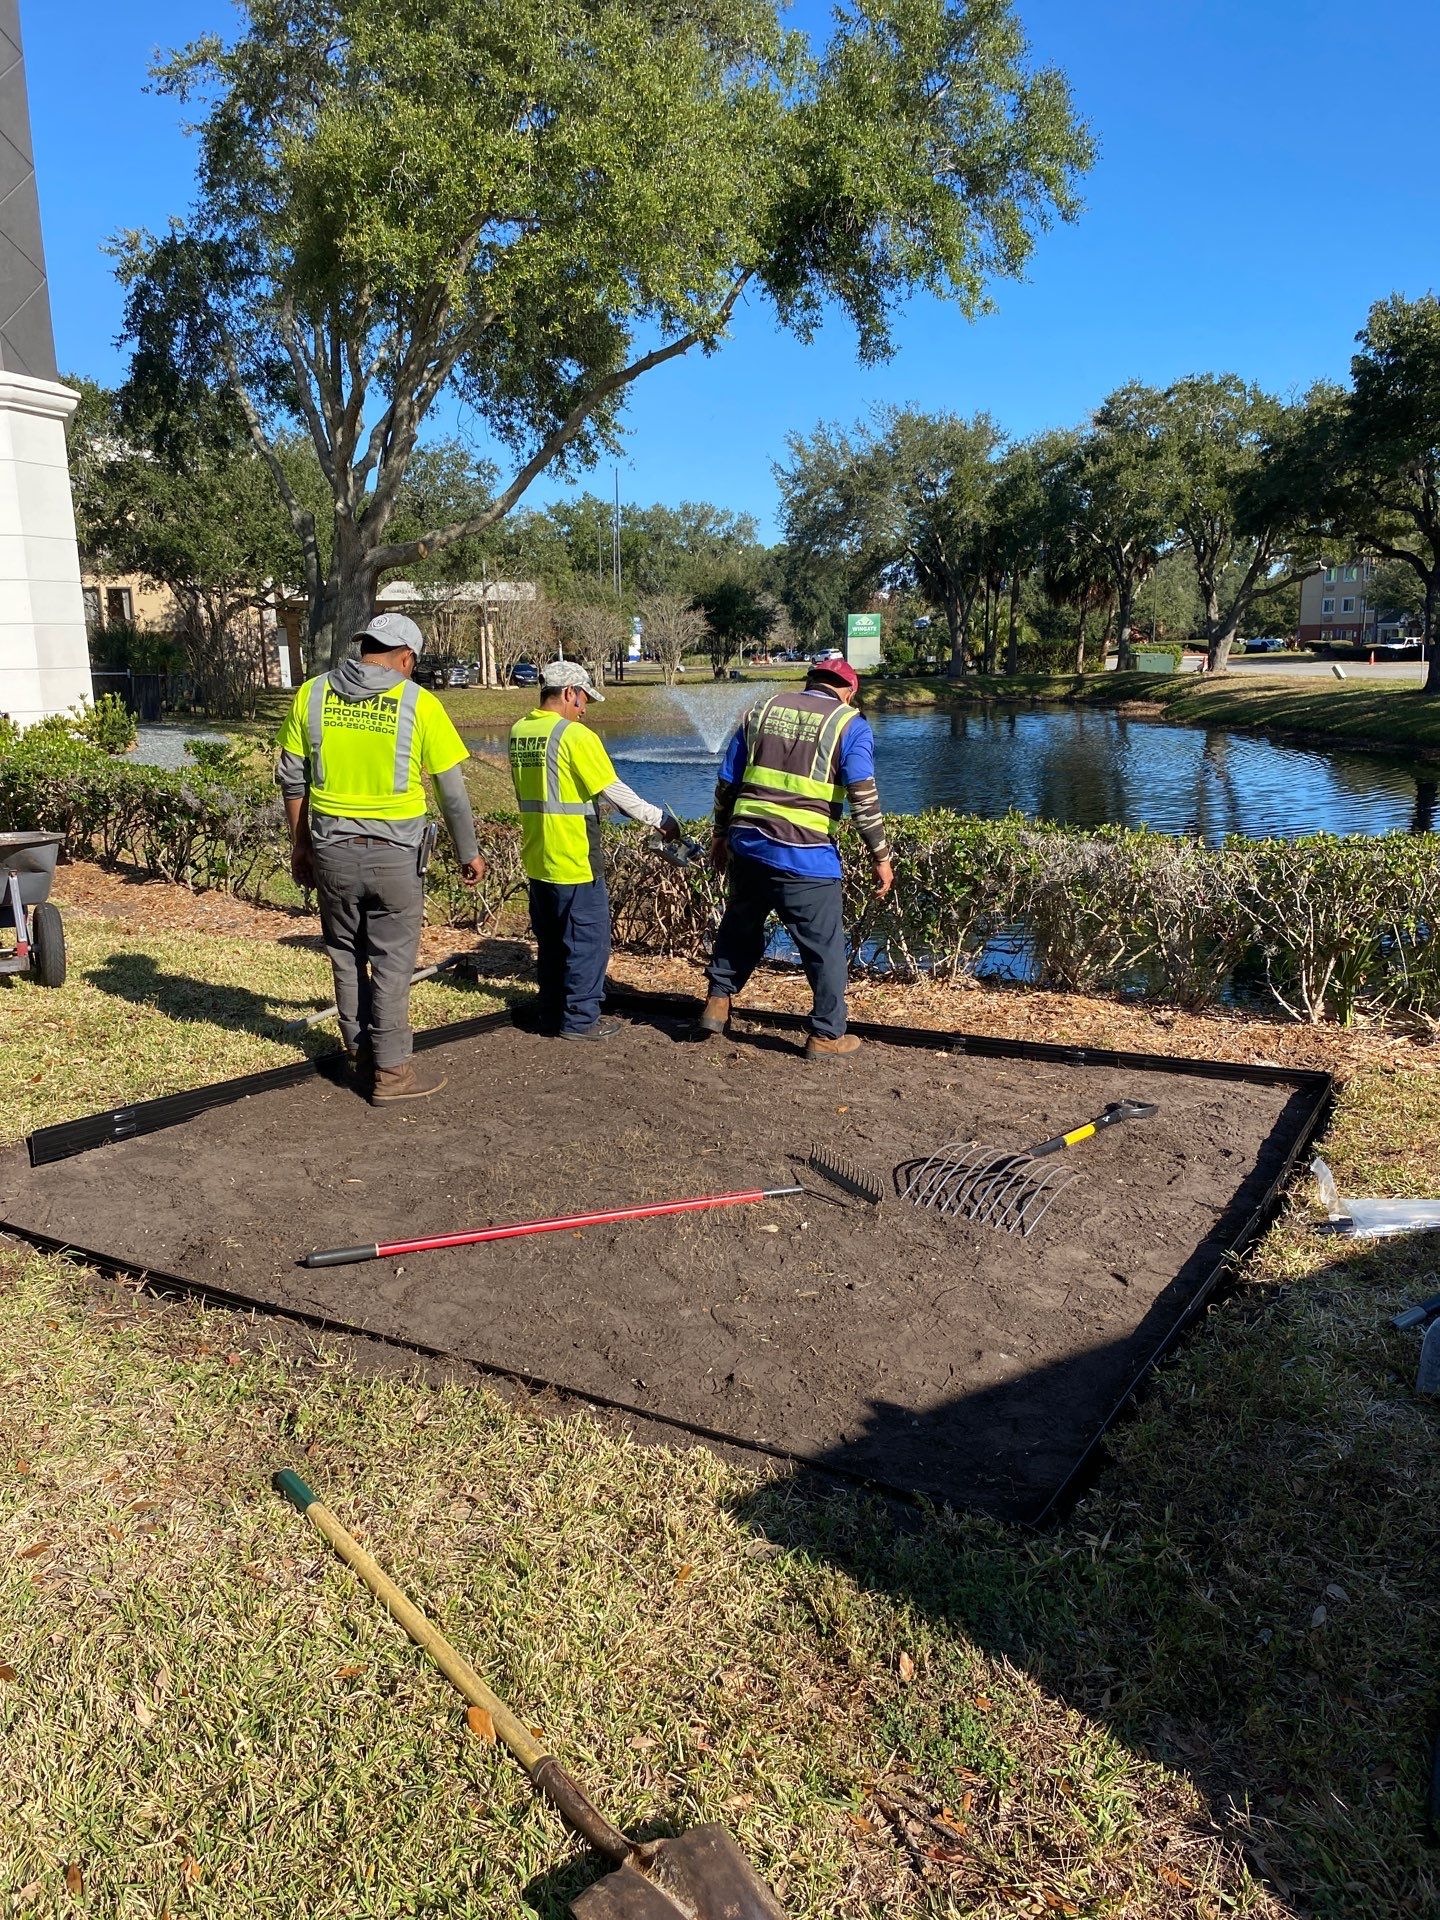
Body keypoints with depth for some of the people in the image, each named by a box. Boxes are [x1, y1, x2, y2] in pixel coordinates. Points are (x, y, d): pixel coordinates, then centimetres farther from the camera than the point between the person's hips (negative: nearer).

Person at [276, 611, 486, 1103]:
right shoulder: (418, 704, -7)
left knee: (346, 957, 16)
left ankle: (362, 1059, 26)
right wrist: (469, 854, 8)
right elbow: (452, 790, -3)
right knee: (392, 962, 6)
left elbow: (291, 778, 6)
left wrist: (300, 843, 17)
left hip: (332, 850, 3)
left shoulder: (311, 694, 2)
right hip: (395, 853, -3)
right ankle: (391, 1072, 12)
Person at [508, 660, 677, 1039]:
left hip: (537, 859, 8)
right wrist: (659, 819, -5)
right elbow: (614, 790, -15)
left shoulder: (518, 731, 7)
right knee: (588, 941, 4)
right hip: (574, 861, -8)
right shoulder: (575, 735, -16)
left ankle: (550, 1014, 25)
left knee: (550, 941, 17)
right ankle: (580, 1020, 9)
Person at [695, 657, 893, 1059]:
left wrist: (721, 834, 24)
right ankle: (826, 1035, 14)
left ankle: (718, 1001, 29)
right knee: (824, 944, 7)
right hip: (806, 856, -5)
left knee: (739, 927, 25)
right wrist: (881, 856, -3)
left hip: (747, 843, 5)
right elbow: (864, 799, -9)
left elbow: (727, 781, 14)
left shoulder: (762, 710, 13)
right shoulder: (849, 725, 0)